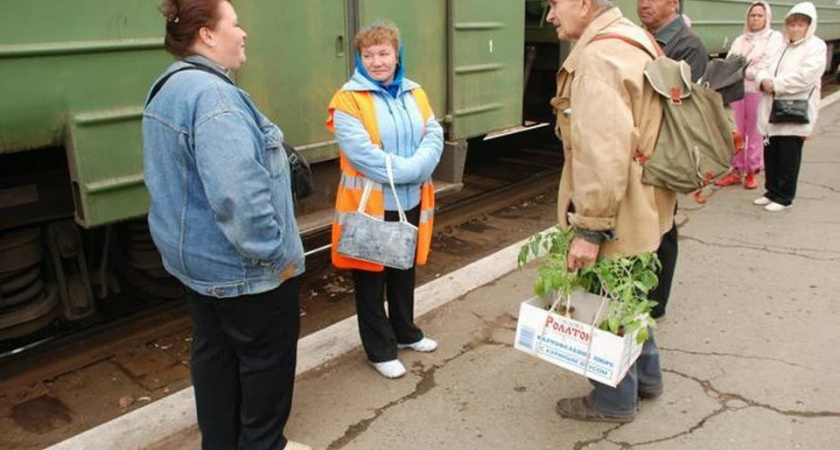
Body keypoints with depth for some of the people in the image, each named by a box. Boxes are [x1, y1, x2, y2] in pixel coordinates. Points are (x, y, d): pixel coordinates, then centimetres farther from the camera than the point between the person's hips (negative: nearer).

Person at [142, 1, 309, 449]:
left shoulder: (168, 88, 10)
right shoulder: (212, 94, -25)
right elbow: (238, 195, -32)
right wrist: (275, 253, -22)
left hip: (196, 254, 10)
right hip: (240, 262, -10)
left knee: (213, 350, 19)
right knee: (268, 353, 9)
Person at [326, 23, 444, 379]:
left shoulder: (414, 94, 9)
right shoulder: (348, 100, -10)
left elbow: (434, 137, -1)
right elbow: (361, 153, -21)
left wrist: (414, 170, -18)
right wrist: (406, 170, -19)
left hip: (410, 202, 6)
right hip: (369, 205, -5)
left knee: (404, 272, 20)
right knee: (371, 279, 6)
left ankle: (405, 332, 39)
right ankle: (380, 350, 20)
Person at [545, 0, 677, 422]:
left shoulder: (598, 59, -23)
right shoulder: (633, 40, 10)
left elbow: (603, 156, -30)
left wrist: (589, 228, -25)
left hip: (616, 214, -10)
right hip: (640, 203, 10)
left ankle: (614, 401, 27)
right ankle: (645, 376, 43)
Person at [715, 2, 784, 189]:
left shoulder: (774, 37, 6)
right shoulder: (739, 40, 19)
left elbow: (769, 65, -7)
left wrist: (743, 71, -11)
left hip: (758, 90, -4)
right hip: (737, 89, 4)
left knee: (755, 133, -1)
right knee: (736, 132, 3)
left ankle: (752, 172, 8)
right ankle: (736, 170, 11)